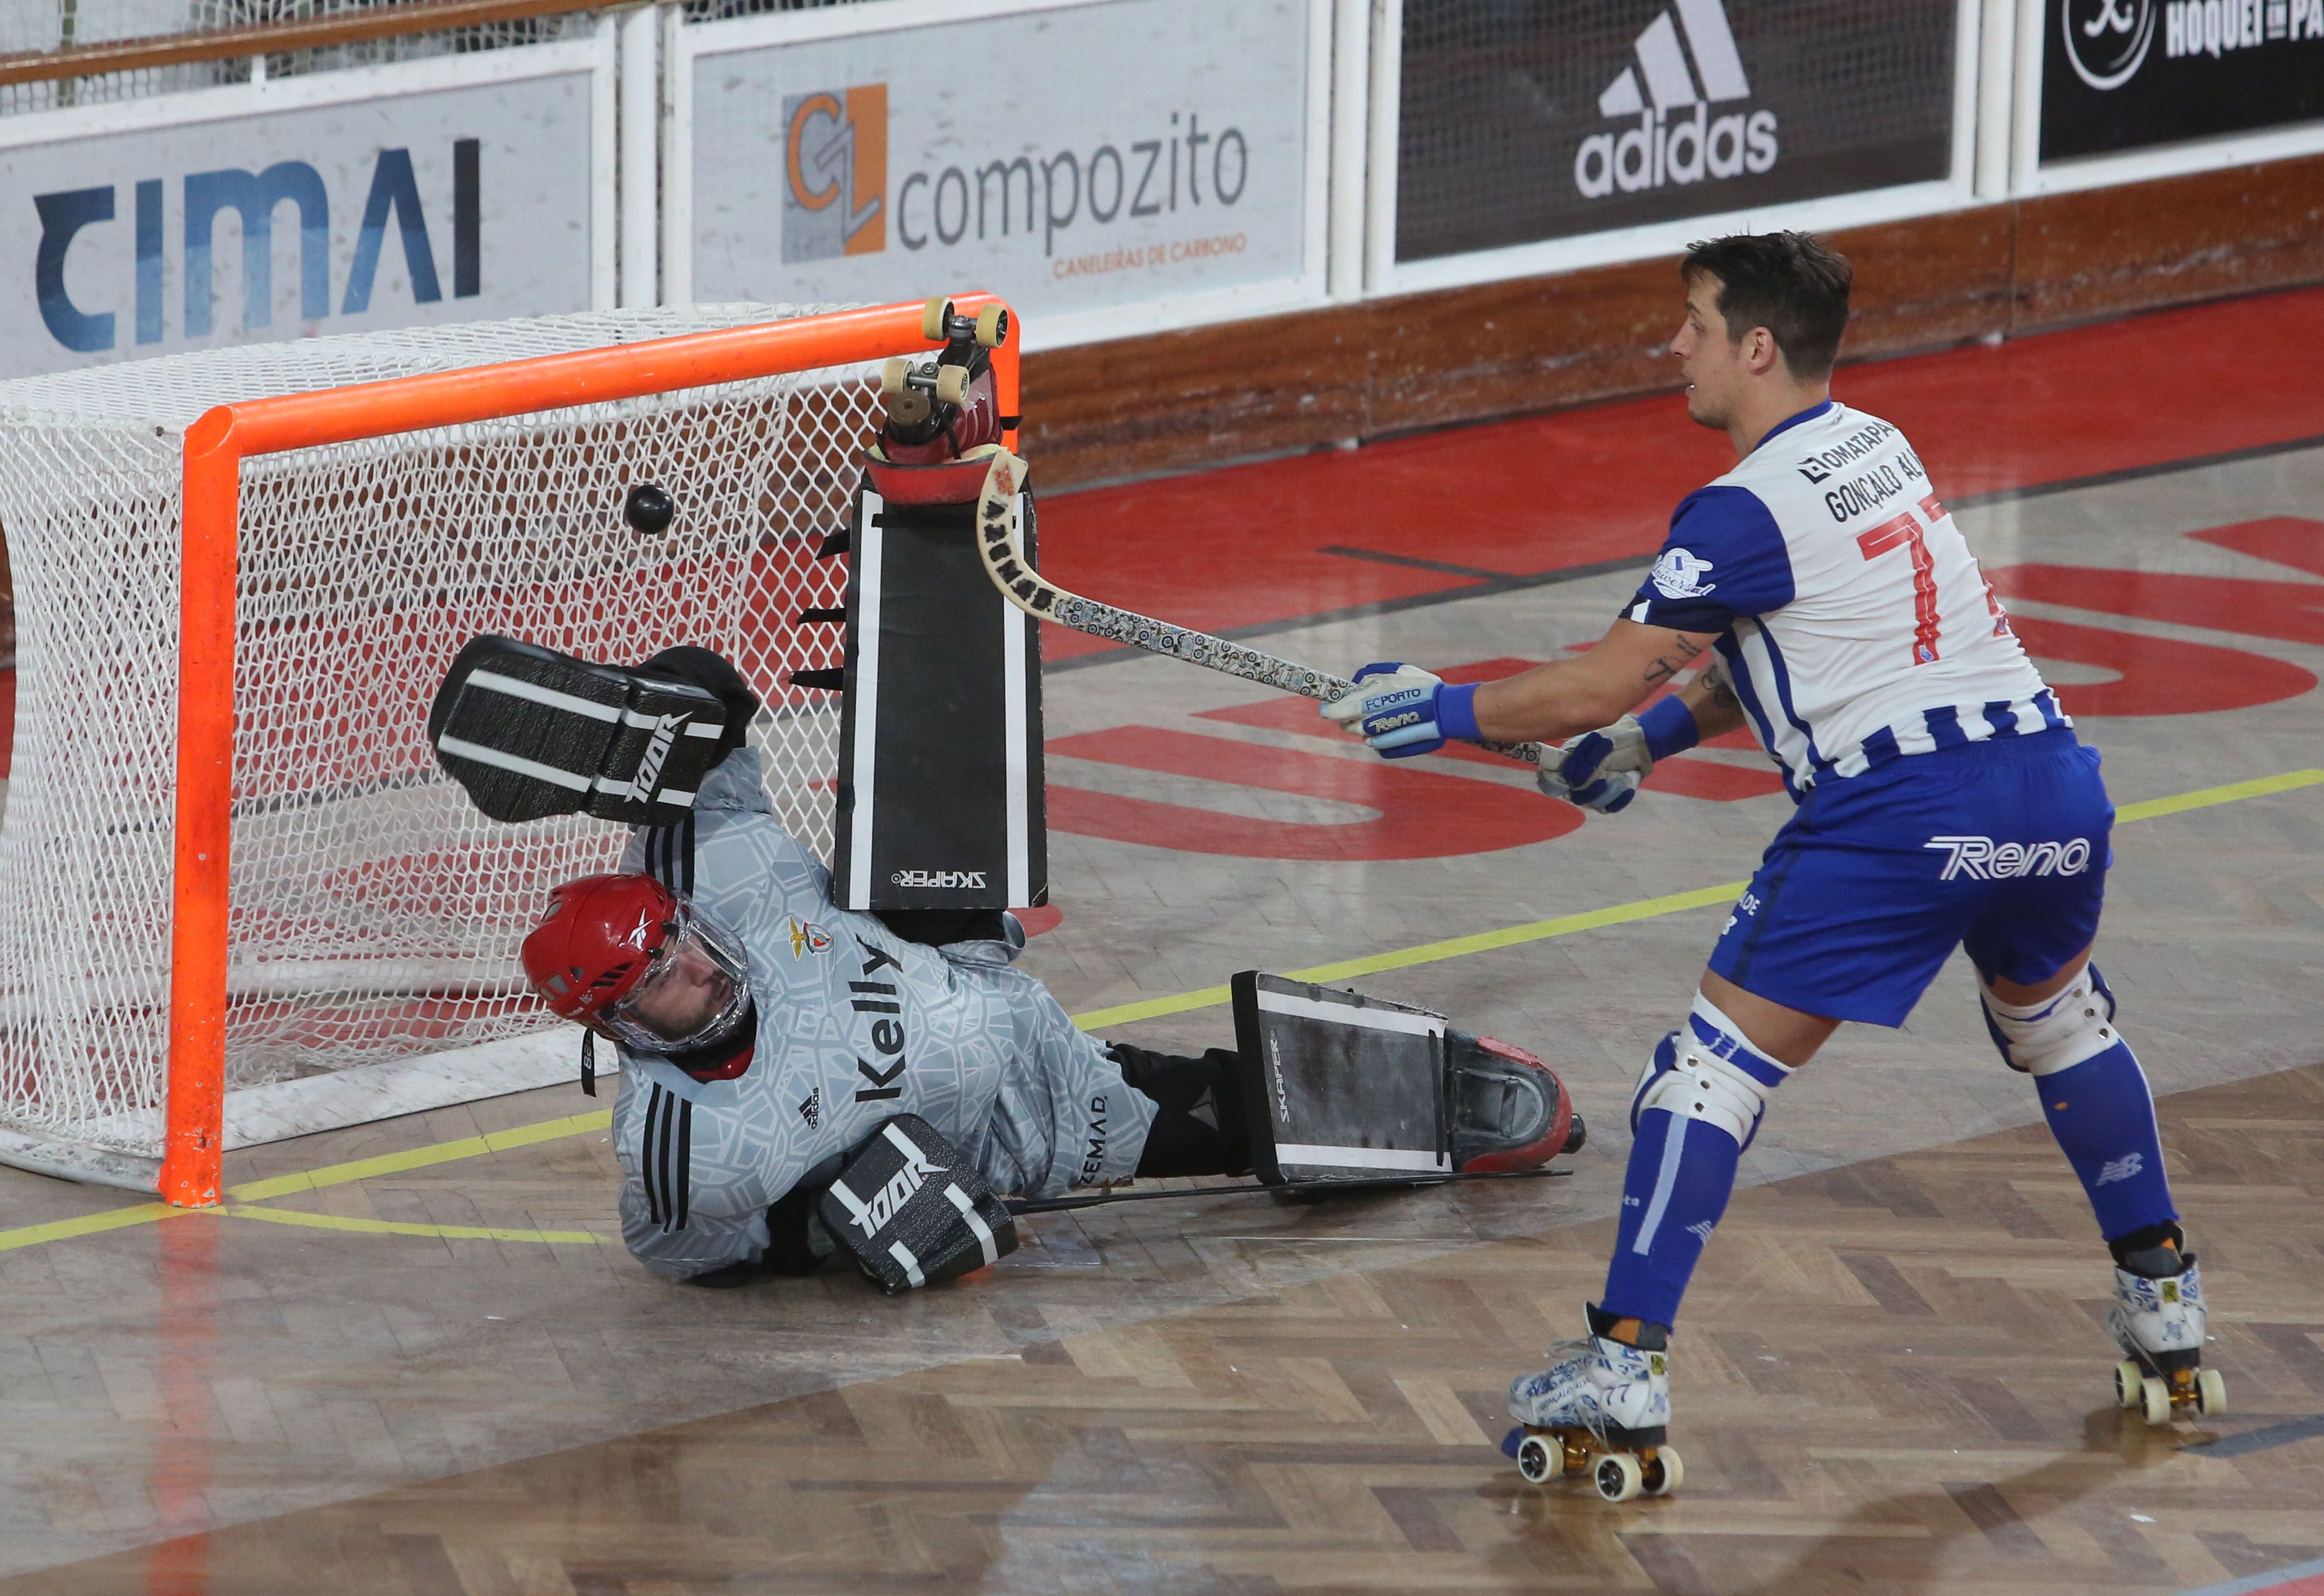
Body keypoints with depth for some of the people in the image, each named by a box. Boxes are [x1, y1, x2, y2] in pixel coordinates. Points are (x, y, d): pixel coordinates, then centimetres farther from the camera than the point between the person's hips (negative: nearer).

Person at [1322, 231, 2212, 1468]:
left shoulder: (1746, 512, -8)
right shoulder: (1878, 450, 17)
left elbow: (1601, 684, -6)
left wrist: (1444, 713, 6)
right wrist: (1658, 735, 23)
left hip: (1898, 817, -8)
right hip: (2052, 784, 8)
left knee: (1715, 1064, -3)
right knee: (2057, 1019, 33)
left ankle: (1625, 1368, -9)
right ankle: (2164, 1307, 41)